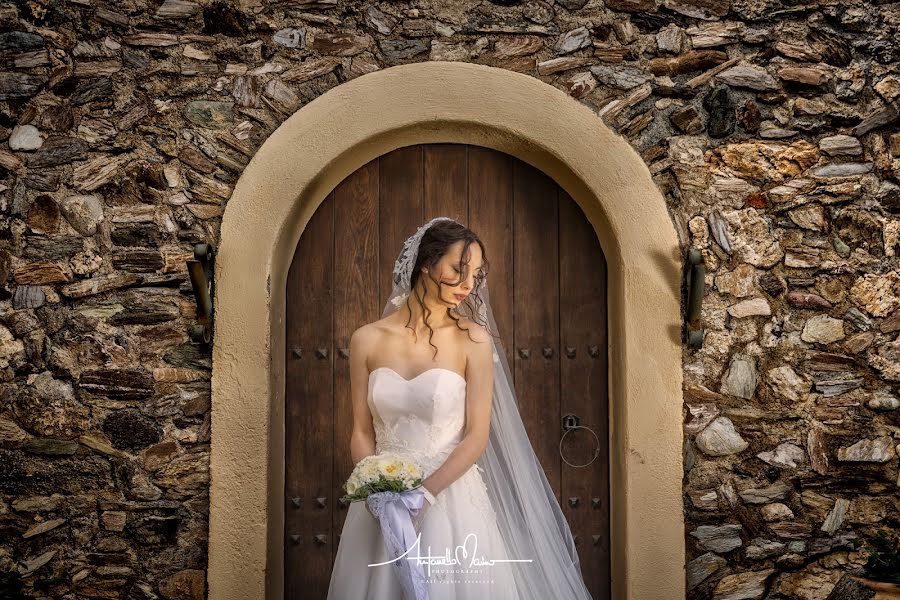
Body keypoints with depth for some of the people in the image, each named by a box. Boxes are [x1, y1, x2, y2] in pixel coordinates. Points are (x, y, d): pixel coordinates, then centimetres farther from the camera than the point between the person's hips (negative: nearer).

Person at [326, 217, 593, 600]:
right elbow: (362, 432, 3)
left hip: (450, 496, -1)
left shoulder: (473, 340, -6)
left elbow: (477, 436, -8)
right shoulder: (367, 340, -1)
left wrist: (424, 492, -18)